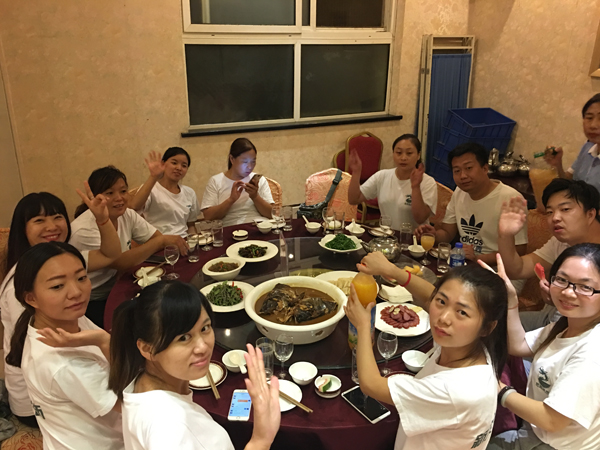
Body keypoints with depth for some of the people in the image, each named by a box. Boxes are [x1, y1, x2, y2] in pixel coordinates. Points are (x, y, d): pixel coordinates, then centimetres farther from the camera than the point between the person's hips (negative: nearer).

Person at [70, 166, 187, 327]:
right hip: (91, 303, -6)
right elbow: (122, 262, -30)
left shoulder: (128, 215, -3)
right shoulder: (84, 230, -23)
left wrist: (175, 243, -28)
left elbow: (158, 238, -6)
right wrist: (161, 241, -32)